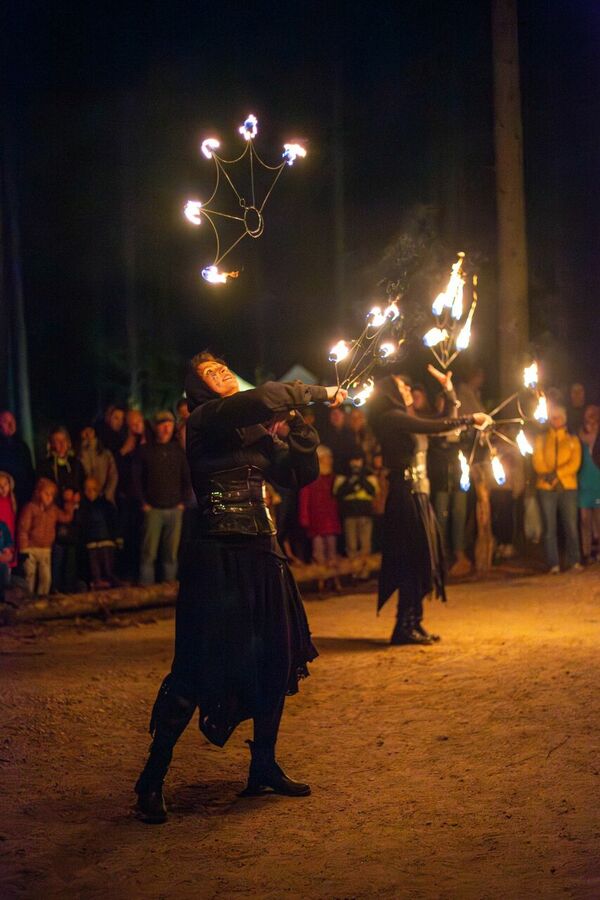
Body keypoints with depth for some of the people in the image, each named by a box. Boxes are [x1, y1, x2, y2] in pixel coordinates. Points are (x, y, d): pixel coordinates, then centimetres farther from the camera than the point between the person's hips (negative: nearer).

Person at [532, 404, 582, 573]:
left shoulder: (573, 440, 12)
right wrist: (549, 477, -14)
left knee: (571, 526, -7)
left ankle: (574, 562, -1)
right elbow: (538, 463, 3)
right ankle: (553, 564, -2)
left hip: (568, 488, 0)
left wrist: (556, 474, -13)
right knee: (550, 527, -4)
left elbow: (575, 463, -1)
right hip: (546, 489, 0)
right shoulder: (541, 439, 13)